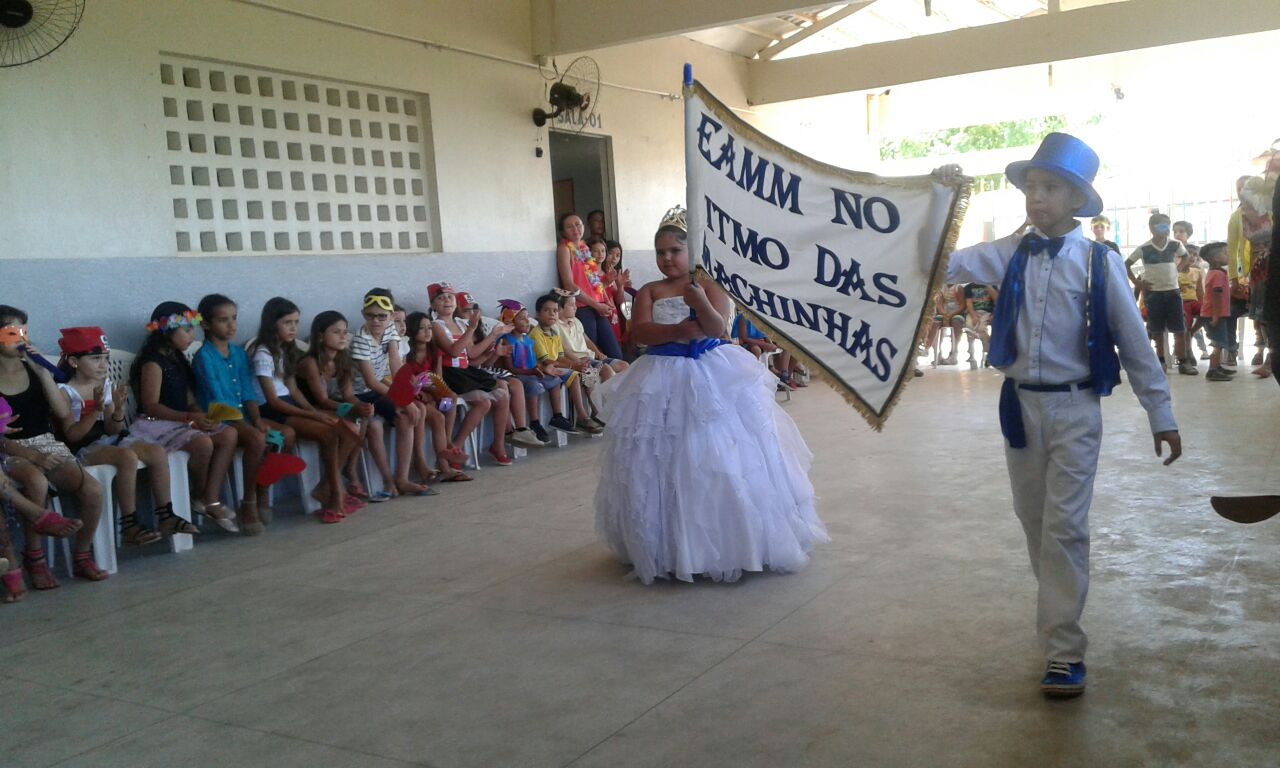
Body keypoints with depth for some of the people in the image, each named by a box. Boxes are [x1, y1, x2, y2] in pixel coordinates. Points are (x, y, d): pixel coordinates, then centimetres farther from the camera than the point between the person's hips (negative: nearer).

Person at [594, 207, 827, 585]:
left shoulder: (709, 285, 1)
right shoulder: (649, 291, 7)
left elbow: (718, 329, -12)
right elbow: (640, 332, -7)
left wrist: (700, 302, -29)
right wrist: (680, 330, -17)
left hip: (714, 376, -2)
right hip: (664, 381, 2)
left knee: (722, 459, -3)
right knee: (664, 464, 2)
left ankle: (733, 543, 10)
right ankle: (669, 548, 14)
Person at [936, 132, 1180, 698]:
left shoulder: (1099, 262, -7)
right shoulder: (1009, 254, 0)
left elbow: (1134, 345, -1)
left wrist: (1162, 416, 2)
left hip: (1074, 408, -3)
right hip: (1020, 403, 4)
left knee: (1065, 527, -6)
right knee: (1033, 521, 14)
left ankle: (1064, 652, 1)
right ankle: (1058, 609, 34)